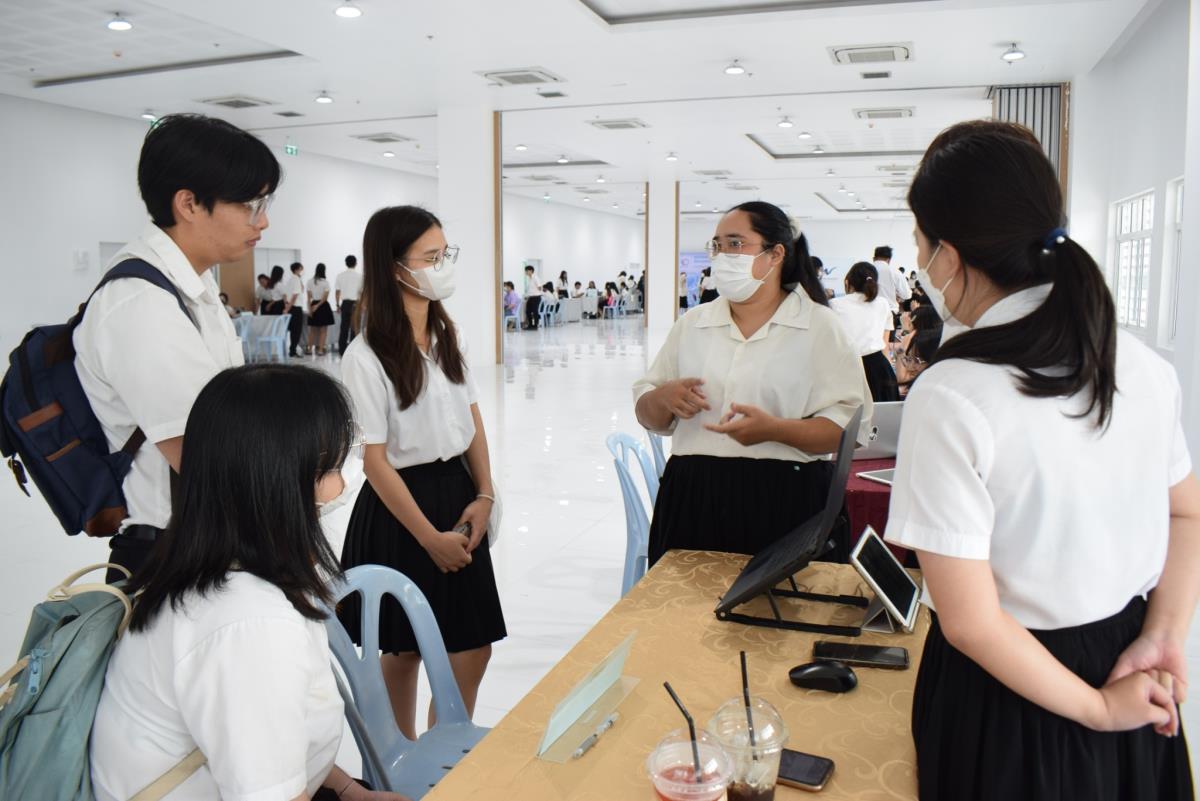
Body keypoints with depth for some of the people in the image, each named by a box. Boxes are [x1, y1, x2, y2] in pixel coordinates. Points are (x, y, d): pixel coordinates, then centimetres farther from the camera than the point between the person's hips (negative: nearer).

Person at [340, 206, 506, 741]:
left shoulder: (449, 336, 5)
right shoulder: (367, 357, -15)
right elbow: (375, 460, -14)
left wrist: (483, 496, -1)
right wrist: (429, 537, -13)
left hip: (458, 495, 6)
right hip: (400, 507, -6)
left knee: (472, 649, 8)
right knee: (404, 650, 11)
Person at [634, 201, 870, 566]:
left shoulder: (819, 326, 0)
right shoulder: (692, 323, 12)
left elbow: (849, 424, -8)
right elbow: (648, 415, 15)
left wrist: (774, 429, -22)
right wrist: (664, 398, -7)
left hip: (786, 506, -3)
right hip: (694, 501, 3)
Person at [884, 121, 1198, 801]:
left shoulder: (949, 399, -26)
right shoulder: (1145, 366, -5)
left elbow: (969, 622, -23)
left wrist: (1097, 709, -11)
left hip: (1008, 699, -5)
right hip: (1123, 662, 6)